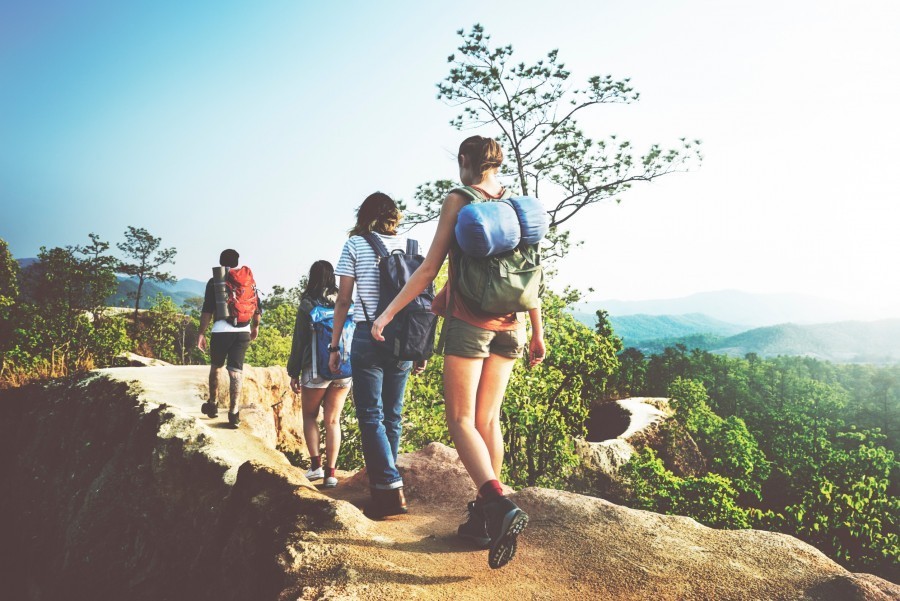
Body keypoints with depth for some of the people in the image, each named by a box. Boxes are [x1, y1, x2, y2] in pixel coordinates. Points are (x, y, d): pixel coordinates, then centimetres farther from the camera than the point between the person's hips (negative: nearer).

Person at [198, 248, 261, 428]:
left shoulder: (214, 281, 2)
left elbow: (207, 310, -5)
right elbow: (257, 307, 13)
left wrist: (202, 333, -2)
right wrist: (255, 326, 27)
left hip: (221, 331, -2)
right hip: (243, 331, 2)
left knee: (215, 367, 18)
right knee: (236, 370, 0)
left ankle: (212, 405, 27)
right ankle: (234, 412, -6)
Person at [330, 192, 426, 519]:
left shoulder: (355, 244, 2)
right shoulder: (410, 246, 10)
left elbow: (343, 300, -1)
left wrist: (334, 345, 4)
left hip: (369, 336, -4)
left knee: (370, 416, 0)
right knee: (392, 415, 12)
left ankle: (391, 490, -7)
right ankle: (385, 486, 21)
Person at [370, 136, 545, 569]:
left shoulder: (457, 200, -3)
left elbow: (430, 268, -8)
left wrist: (388, 312, -4)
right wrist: (538, 333, 15)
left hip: (468, 321, -5)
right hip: (509, 326, 5)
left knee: (461, 420, -1)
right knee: (488, 419, 11)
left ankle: (500, 505, -19)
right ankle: (483, 515, 16)